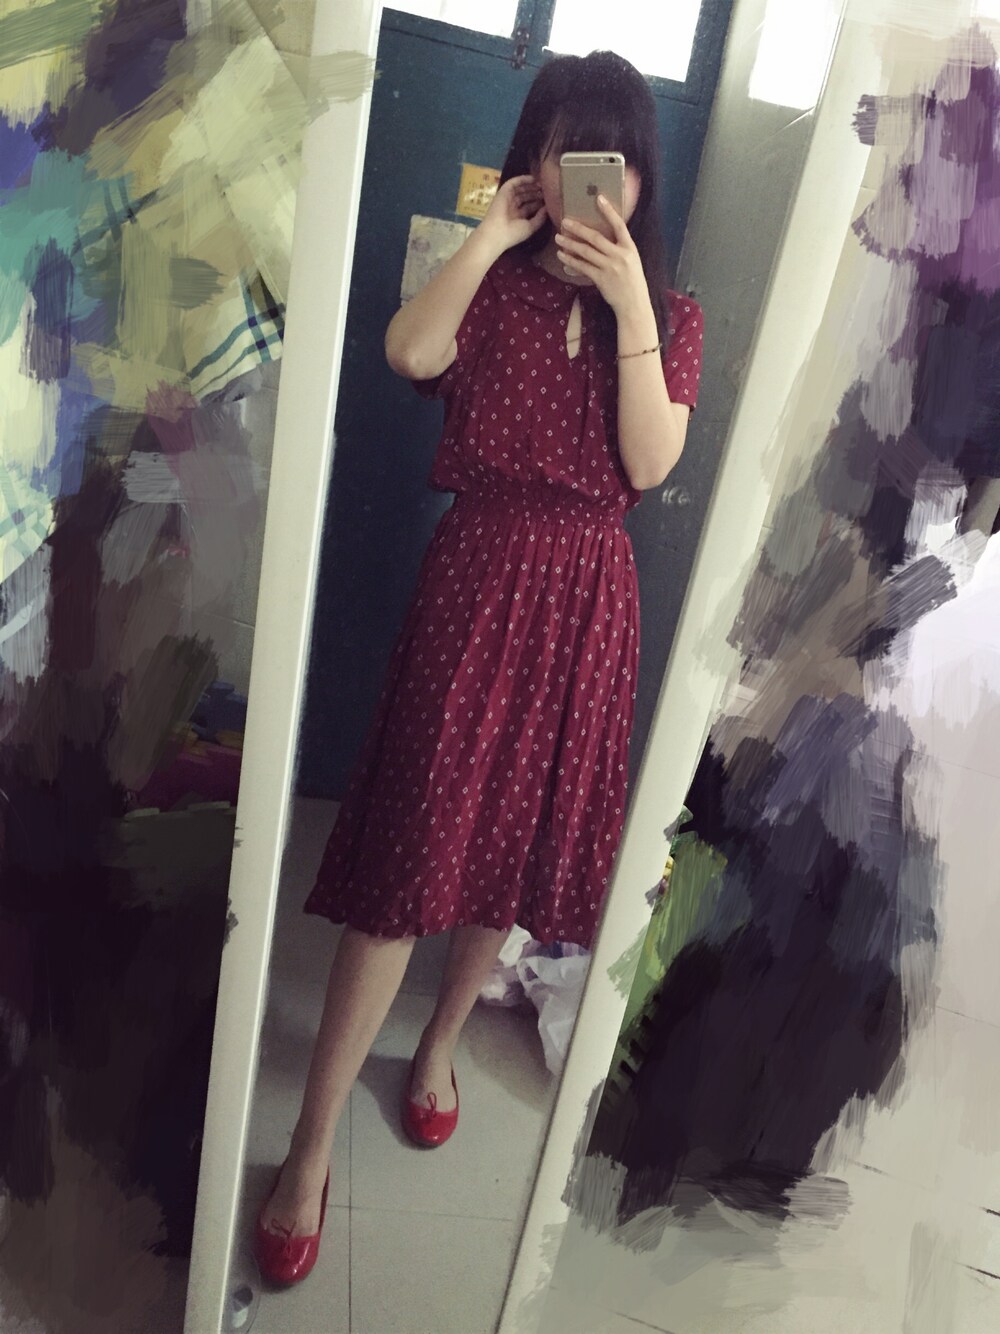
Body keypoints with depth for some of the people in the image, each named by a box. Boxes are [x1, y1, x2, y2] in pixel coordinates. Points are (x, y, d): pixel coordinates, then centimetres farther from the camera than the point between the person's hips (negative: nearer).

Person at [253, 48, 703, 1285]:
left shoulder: (669, 315, 8)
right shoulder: (492, 284, 5)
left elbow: (650, 463, -9)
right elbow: (409, 353, -17)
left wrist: (629, 306, -13)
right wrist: (489, 236, -12)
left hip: (585, 598, 2)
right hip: (476, 579, -2)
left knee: (518, 843, 12)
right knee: (406, 852, -3)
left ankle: (441, 1041, 39)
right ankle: (313, 1145, 11)